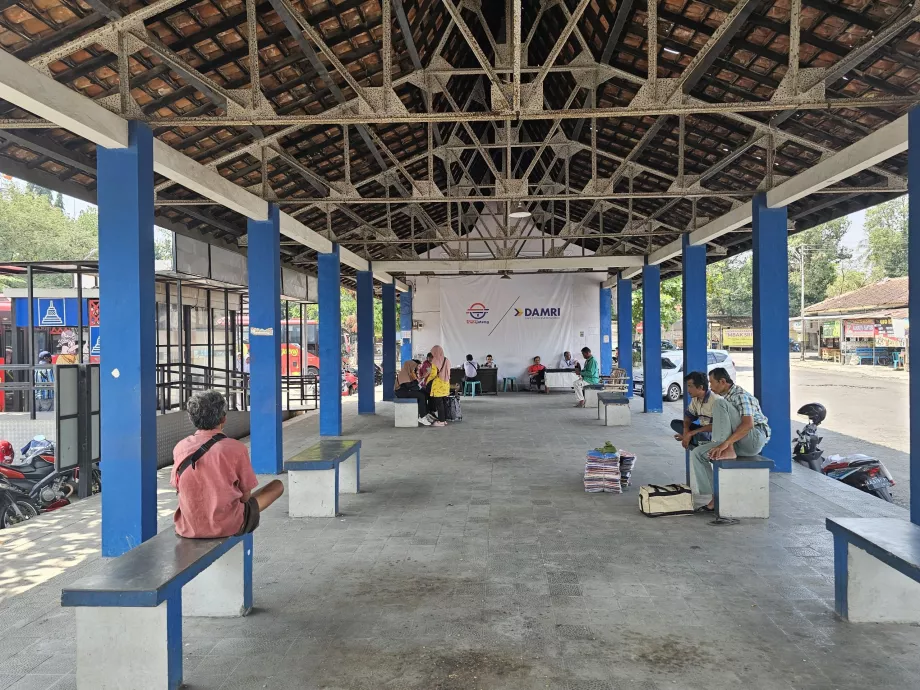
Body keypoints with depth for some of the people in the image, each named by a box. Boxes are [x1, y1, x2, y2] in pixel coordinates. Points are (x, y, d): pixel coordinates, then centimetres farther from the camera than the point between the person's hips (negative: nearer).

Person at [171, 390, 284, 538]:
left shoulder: (180, 448, -6)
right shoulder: (236, 449, -17)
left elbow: (179, 489, 5)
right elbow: (245, 496, -9)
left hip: (188, 528, 6)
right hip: (228, 527, -6)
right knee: (278, 485, 14)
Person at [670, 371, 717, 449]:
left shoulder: (715, 400, -25)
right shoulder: (695, 398, -2)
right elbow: (689, 416, 6)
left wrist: (691, 433, -28)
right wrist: (686, 431, -17)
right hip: (702, 429, 8)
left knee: (698, 435, -39)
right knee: (674, 423, -4)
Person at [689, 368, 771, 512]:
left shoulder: (741, 395, -13)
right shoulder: (726, 397, 17)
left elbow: (748, 424, -26)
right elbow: (720, 425, 24)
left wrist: (725, 444, -29)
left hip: (755, 438, -9)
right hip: (737, 443, 9)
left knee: (719, 403, -23)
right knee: (697, 453, -5)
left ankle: (729, 452, -21)